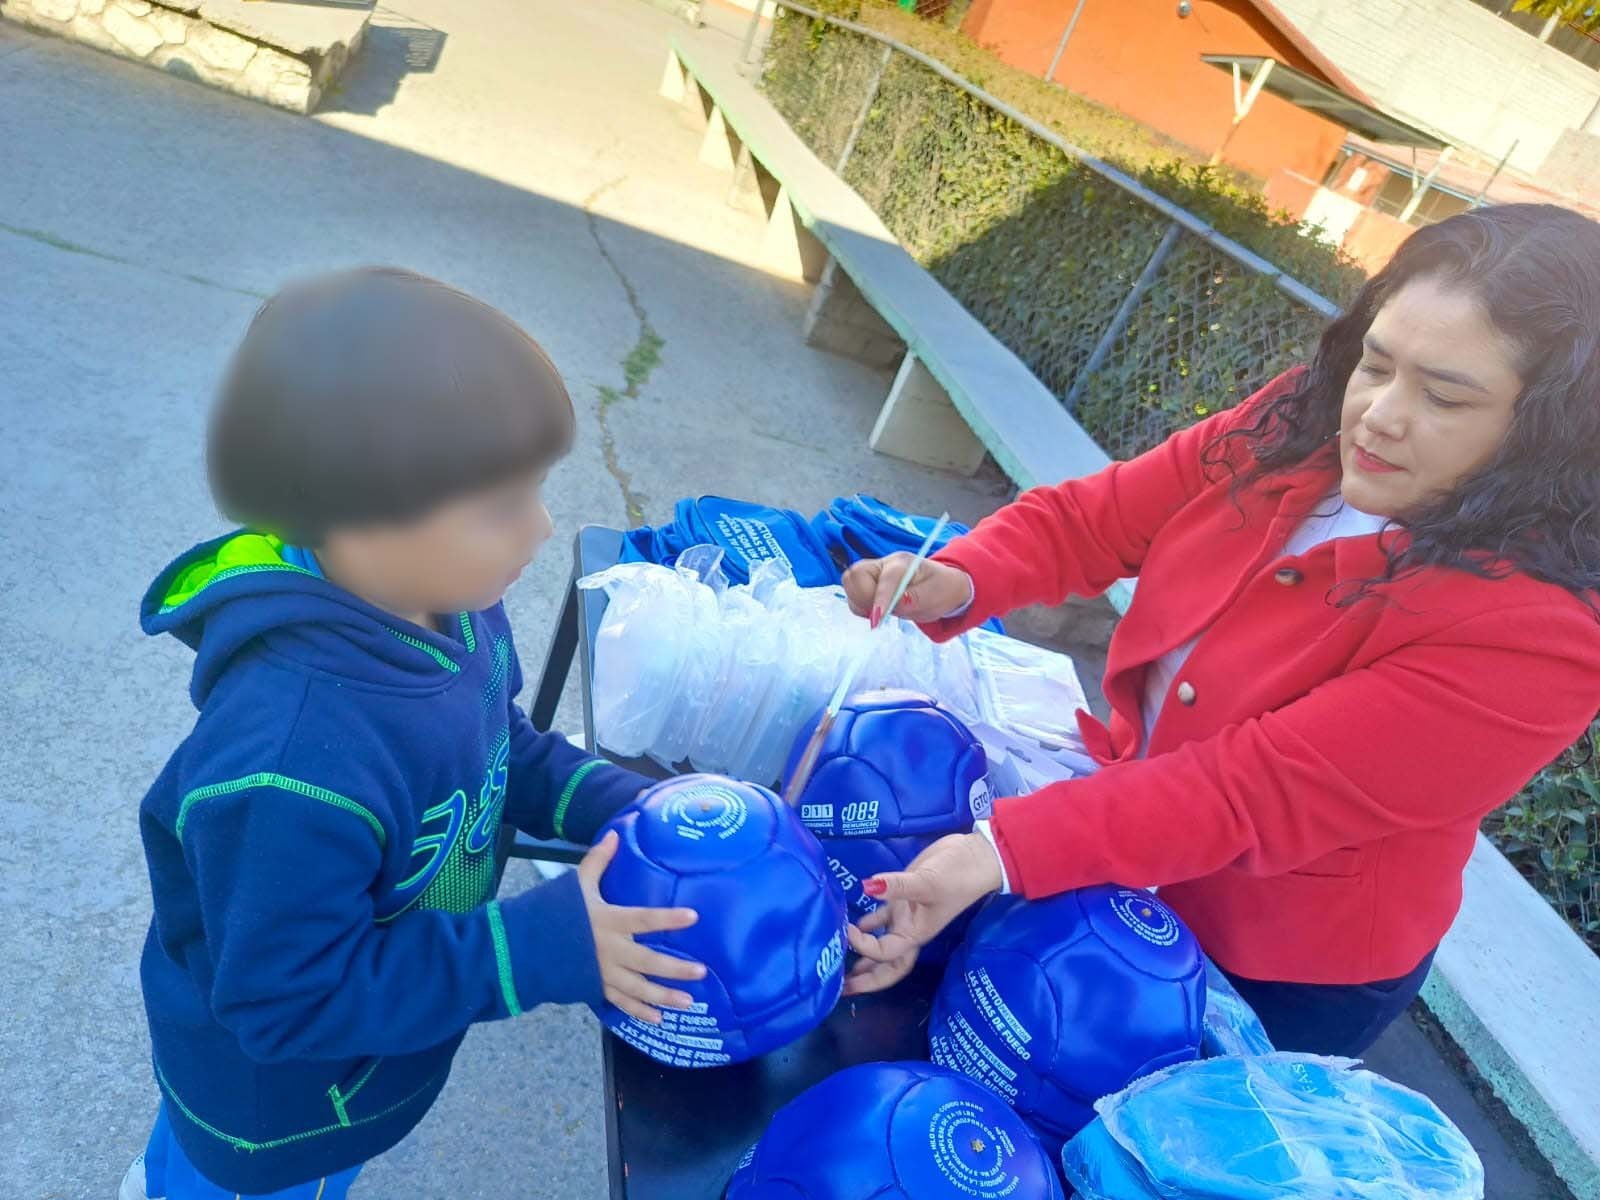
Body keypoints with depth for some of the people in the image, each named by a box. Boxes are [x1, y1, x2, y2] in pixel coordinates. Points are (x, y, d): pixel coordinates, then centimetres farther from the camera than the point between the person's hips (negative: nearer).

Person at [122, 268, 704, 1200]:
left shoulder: (445, 607, -20)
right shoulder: (295, 765, -45)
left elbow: (497, 747, -2)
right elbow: (290, 1001, -34)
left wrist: (617, 805, -17)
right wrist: (547, 946, -35)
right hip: (274, 1098, -7)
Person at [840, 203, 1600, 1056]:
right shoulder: (1297, 429, -13)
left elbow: (1259, 791, -34)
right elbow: (1088, 519, -8)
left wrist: (1007, 851, -40)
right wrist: (959, 583, -28)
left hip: (1285, 982, -4)